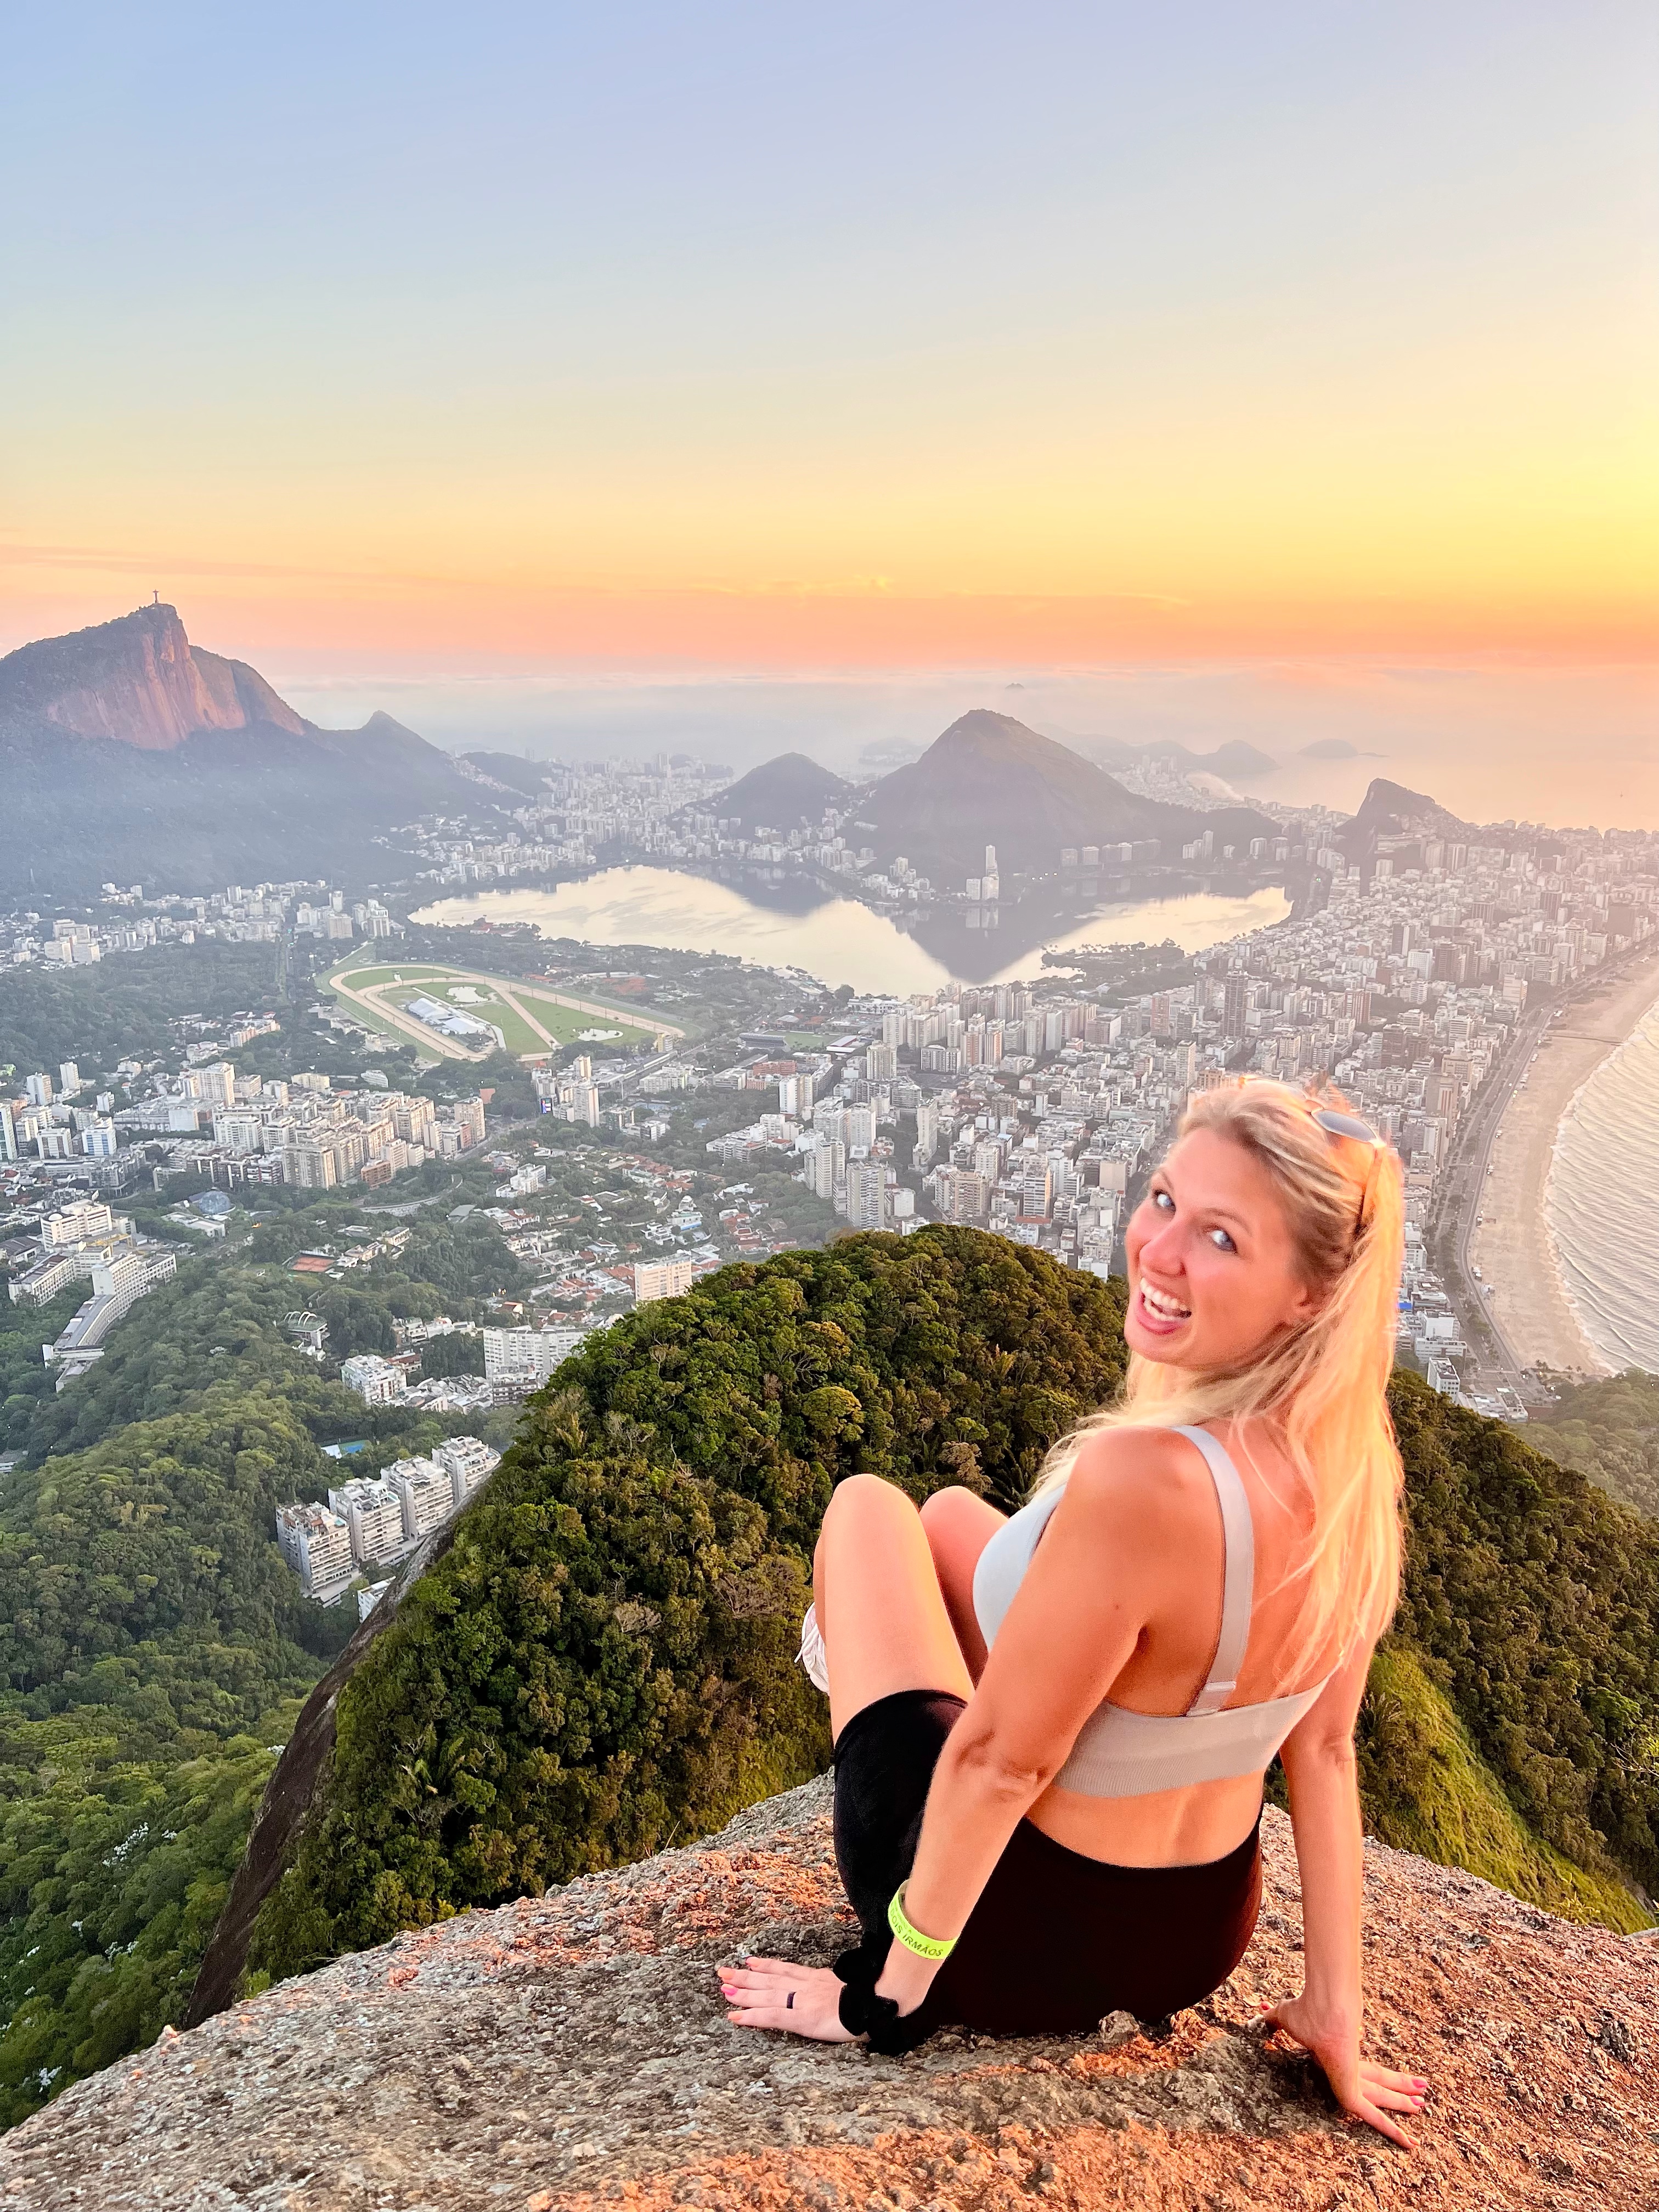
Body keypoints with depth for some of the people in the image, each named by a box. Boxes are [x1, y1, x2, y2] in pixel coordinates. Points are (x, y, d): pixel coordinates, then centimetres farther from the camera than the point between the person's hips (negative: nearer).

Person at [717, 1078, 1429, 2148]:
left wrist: (885, 1995, -11)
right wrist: (1335, 2013, 9)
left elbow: (997, 1759, -27)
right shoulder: (1358, 1467, -13)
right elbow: (1324, 1750, -3)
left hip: (1017, 1955, -6)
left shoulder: (1142, 1479, -38)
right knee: (952, 1514, 22)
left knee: (868, 1507, 15)